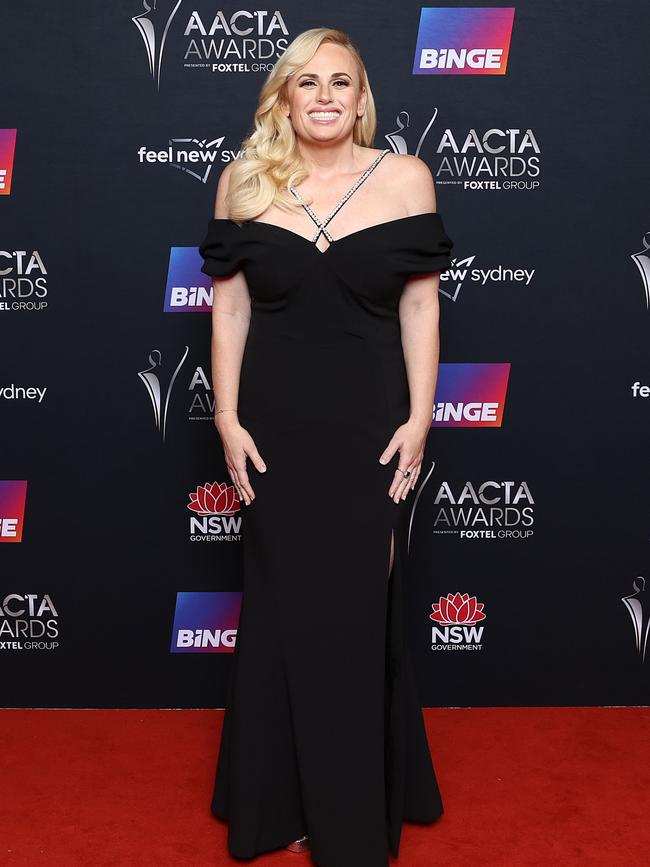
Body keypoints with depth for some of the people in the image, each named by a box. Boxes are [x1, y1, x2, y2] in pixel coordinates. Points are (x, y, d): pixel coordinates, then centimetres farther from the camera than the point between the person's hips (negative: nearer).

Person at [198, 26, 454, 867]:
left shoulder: (404, 177, -1)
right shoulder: (245, 179, 2)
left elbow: (419, 305, 0)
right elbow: (230, 307, 3)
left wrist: (418, 419, -5)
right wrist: (227, 419, -2)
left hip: (368, 424, -1)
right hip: (276, 425, 1)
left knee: (358, 607, 8)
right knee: (283, 605, 10)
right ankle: (282, 799, 29)